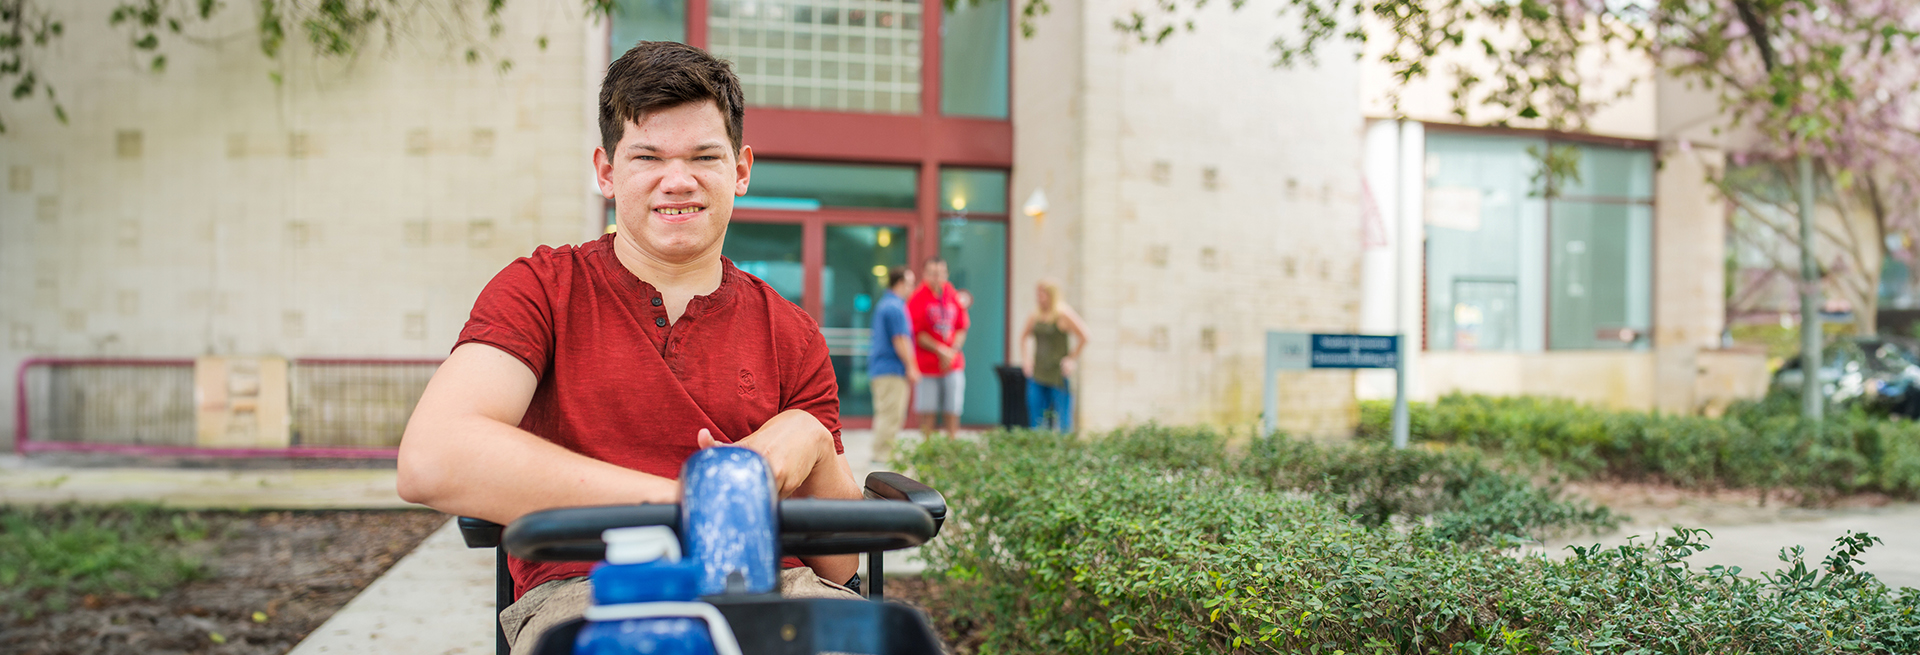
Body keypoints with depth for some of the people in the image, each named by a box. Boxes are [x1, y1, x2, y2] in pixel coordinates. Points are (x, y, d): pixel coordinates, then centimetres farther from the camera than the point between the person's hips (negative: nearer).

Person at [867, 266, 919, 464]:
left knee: (884, 413, 13)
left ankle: (881, 453, 17)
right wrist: (911, 367, -13)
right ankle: (883, 454, -8)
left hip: (880, 368, 11)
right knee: (891, 413, -9)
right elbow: (900, 340, -17)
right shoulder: (895, 307, -13)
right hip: (893, 369, -11)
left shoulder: (884, 304, 20)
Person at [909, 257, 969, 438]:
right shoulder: (918, 298, -4)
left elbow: (962, 329, 11)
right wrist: (941, 350, -12)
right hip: (927, 366, -4)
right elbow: (917, 334, -7)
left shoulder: (953, 296, 9)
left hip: (953, 365, 4)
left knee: (953, 412, 0)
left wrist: (952, 352, -5)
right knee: (927, 413, -3)